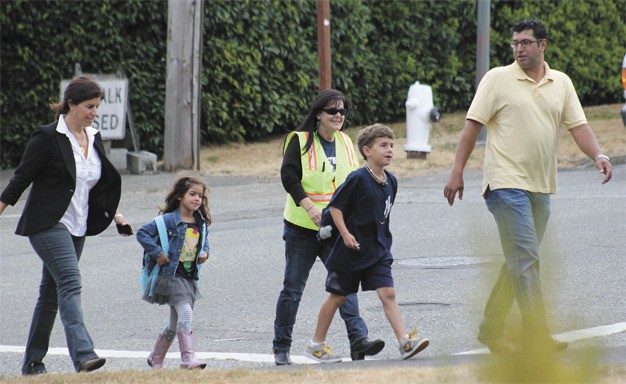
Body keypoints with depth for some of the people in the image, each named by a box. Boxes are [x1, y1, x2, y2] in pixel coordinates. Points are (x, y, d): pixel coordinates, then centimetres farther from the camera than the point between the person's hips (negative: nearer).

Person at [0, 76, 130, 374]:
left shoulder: (94, 138, 10)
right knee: (70, 283, -21)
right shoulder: (47, 138, -11)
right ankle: (83, 356, -33)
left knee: (52, 292, 11)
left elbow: (101, 185, 22)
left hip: (76, 228, 7)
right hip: (48, 224, -7)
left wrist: (114, 215, 19)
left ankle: (32, 363, 19)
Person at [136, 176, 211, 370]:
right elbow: (142, 233, -12)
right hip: (171, 275, -7)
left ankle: (155, 358, 29)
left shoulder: (201, 223, 7)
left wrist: (205, 252, 6)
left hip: (189, 279, 7)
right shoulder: (169, 220, -13)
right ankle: (188, 359, -23)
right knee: (185, 313, -21)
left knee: (175, 323, 13)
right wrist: (157, 252, -17)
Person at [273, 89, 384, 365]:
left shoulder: (346, 143, 10)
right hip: (302, 228, -4)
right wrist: (310, 207, -25)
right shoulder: (300, 141, -6)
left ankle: (358, 340, -18)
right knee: (293, 287, 4)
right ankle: (281, 348, 13)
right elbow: (288, 176, -15)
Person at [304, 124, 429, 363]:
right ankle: (316, 344, 20)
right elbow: (335, 206, -13)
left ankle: (405, 342, -14)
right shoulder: (358, 178, -17)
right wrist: (345, 234, -19)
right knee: (338, 296, 7)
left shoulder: (390, 182, 4)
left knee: (388, 293, -7)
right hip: (350, 251, -5)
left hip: (378, 251, 5)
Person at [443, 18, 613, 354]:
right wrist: (457, 173, -7)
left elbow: (577, 126, 7)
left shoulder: (561, 83, 11)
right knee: (526, 261, -12)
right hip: (507, 184, -6)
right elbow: (472, 126, -2)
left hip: (541, 187, 6)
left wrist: (598, 156, -12)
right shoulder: (498, 78, -1)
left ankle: (491, 329, 23)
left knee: (518, 263, 11)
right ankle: (537, 336, -14)